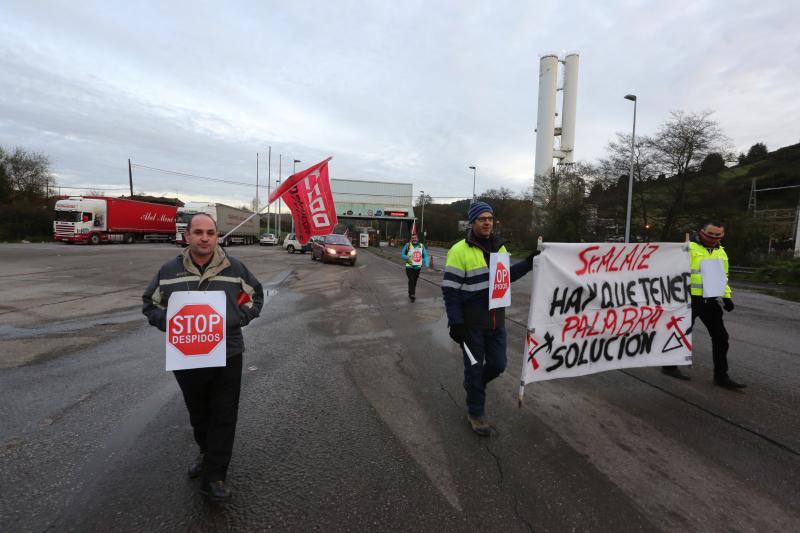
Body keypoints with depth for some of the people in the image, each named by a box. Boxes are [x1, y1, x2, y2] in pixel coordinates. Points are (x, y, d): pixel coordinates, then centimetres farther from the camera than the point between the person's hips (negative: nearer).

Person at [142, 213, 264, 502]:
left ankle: (213, 477, 16)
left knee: (223, 418, 1)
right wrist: (168, 322, -9)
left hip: (227, 357, -2)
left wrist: (238, 318, -10)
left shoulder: (235, 268, -5)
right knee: (198, 415, 21)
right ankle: (207, 453, 47)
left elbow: (256, 295, 6)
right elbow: (150, 303, 11)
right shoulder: (169, 270, 0)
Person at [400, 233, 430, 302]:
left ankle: (411, 294, 27)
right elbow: (402, 254, 1)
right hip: (409, 267, -3)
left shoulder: (422, 246, 5)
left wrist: (427, 264, -9)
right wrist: (407, 258, -19)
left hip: (418, 267, 3)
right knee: (411, 280, -18)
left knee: (414, 281, 11)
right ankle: (411, 294, -21)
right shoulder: (407, 245, -4)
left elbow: (425, 256, 7)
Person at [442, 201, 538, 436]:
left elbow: (506, 275, 19)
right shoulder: (460, 251, -13)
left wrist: (528, 263, 5)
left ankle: (472, 384, 44)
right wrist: (456, 323, -17)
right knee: (474, 367, 7)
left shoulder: (499, 247, 8)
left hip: (496, 320, 6)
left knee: (498, 364, 13)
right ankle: (476, 413, 28)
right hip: (471, 322, -6)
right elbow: (450, 290, -14)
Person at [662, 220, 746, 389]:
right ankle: (670, 366, 21)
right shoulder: (689, 248, -8)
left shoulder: (721, 252, 16)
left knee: (721, 337, 8)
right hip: (690, 299, -7)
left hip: (710, 301, 7)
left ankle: (721, 376, 18)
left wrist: (727, 296, 16)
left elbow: (723, 276, 24)